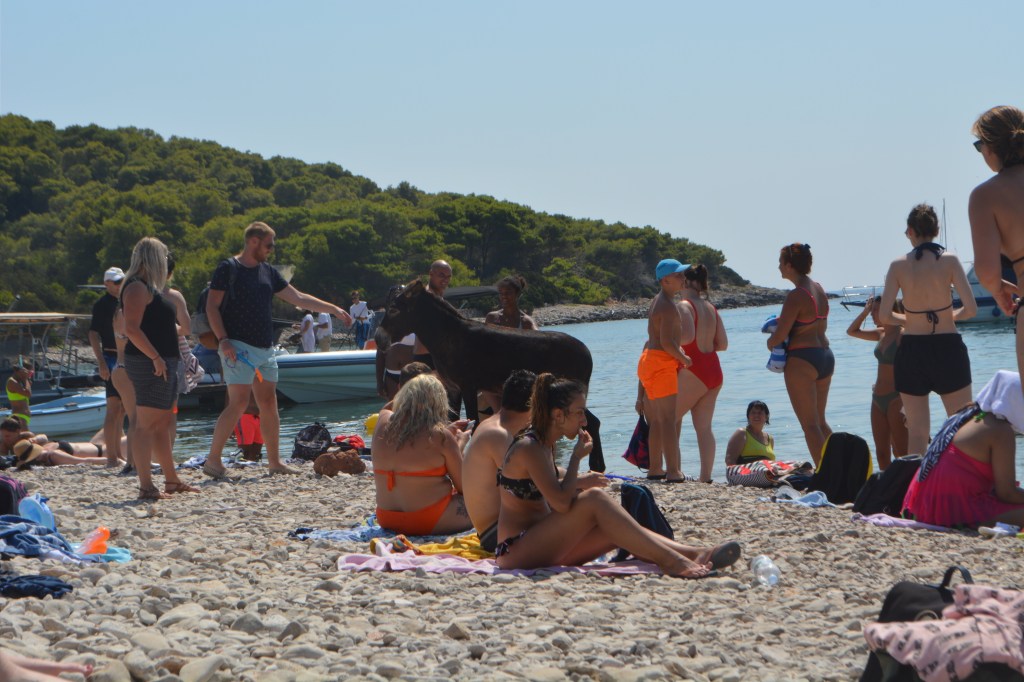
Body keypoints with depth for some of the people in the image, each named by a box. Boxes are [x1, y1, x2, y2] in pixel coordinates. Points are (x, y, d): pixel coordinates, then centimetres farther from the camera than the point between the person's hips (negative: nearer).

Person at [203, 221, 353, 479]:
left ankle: (274, 461, 14)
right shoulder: (228, 269, -4)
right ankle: (212, 461, -8)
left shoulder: (268, 272, 16)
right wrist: (223, 340, -17)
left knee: (269, 403, 7)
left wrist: (334, 309, 17)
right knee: (239, 402, -14)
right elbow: (212, 306, -6)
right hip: (238, 346, -7)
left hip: (265, 349, 7)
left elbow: (299, 298, 20)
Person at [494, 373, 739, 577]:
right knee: (594, 499, -22)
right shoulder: (529, 448, -16)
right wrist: (577, 457, -13)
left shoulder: (543, 445, 14)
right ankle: (670, 561, -27)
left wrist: (579, 483, 5)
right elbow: (562, 503, -24)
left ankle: (694, 554, -19)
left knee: (613, 530, -5)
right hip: (517, 551, -9)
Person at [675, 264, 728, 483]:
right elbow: (722, 343, 12)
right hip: (714, 370, 7)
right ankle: (706, 476, 2)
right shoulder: (711, 308, 13)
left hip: (694, 372, -7)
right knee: (704, 426, 7)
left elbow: (688, 335, -24)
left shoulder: (684, 305, -10)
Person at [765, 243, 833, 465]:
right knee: (820, 421, 18)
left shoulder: (796, 296, -17)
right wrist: (783, 320, 13)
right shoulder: (819, 289, 10)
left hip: (802, 359, -9)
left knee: (810, 424, -2)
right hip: (825, 354, 9)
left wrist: (770, 343, 4)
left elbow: (780, 334, -18)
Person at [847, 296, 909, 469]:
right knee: (882, 454, 9)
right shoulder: (881, 334, 11)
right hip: (878, 399, 8)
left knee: (901, 453, -9)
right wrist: (865, 311, 10)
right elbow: (852, 331, 25)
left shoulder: (903, 335, -13)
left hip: (896, 398, -8)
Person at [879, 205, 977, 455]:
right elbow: (971, 309, -12)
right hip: (948, 348, -1)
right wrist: (953, 316, 9)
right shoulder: (949, 260, -5)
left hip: (911, 350, 1)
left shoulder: (899, 265, -2)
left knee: (917, 431, 10)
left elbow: (884, 316, -6)